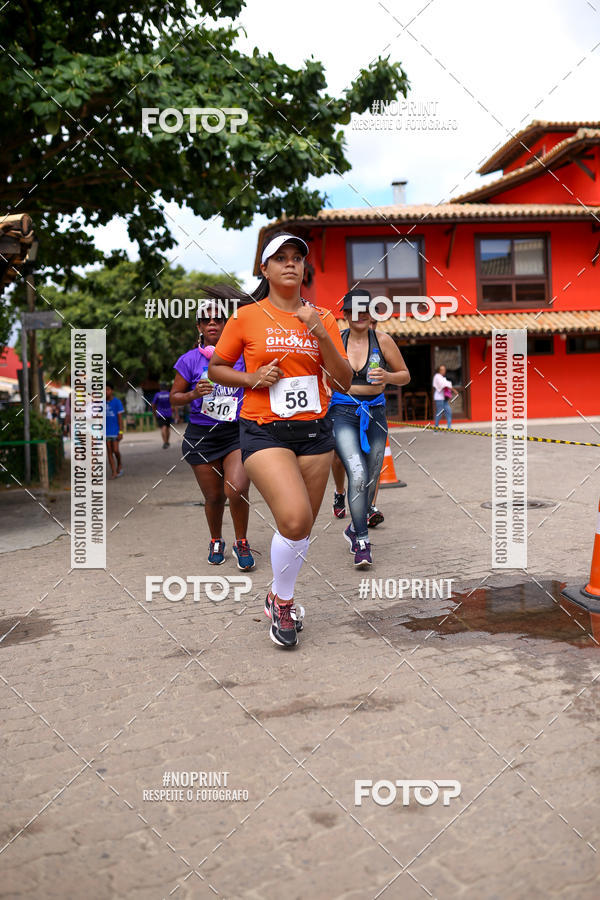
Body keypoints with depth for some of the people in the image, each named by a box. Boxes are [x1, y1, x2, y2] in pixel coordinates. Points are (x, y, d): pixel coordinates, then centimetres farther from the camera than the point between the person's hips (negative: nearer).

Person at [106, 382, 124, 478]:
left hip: (115, 431, -4)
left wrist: (121, 432, -13)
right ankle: (114, 472, 6)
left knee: (115, 450, -8)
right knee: (109, 451, 3)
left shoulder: (117, 402, -7)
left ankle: (119, 464, 21)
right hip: (106, 431, 4)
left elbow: (120, 417, -8)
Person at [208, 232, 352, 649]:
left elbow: (344, 381, 2)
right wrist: (253, 379, -9)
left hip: (314, 431, 4)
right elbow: (216, 368, 10)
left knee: (302, 528, 9)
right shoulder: (247, 317, 0)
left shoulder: (322, 318, 7)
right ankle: (283, 602, 6)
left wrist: (320, 333, -11)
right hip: (264, 431, -4)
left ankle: (278, 599, 35)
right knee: (294, 519, -21)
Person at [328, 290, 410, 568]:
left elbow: (405, 376, 6)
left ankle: (355, 529, 35)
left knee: (371, 479, 11)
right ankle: (362, 543, -13)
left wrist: (388, 376, -14)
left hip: (375, 414, 2)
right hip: (343, 413, -2)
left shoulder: (382, 341, 0)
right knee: (357, 475, -20)